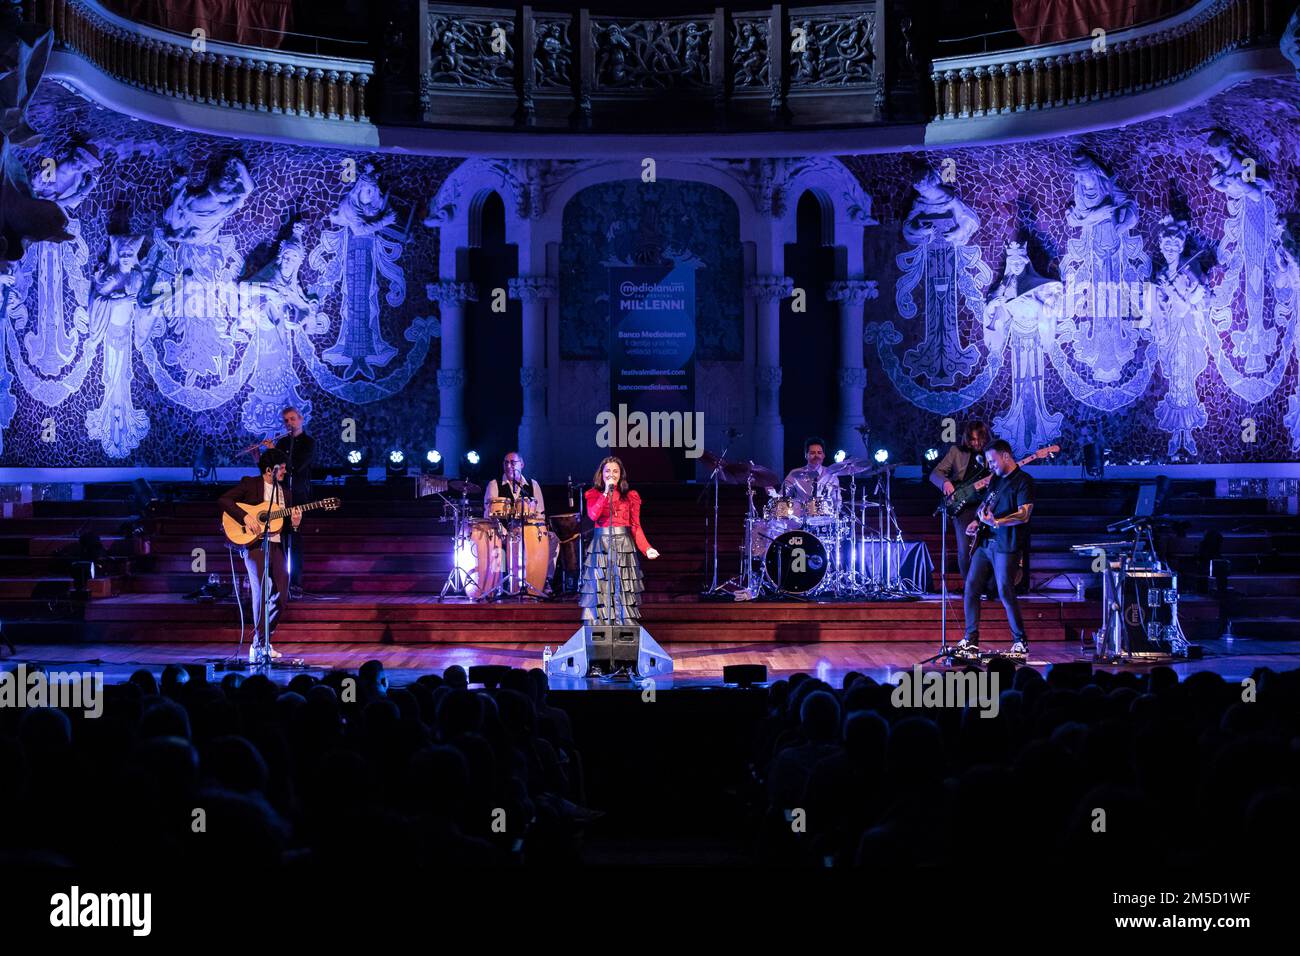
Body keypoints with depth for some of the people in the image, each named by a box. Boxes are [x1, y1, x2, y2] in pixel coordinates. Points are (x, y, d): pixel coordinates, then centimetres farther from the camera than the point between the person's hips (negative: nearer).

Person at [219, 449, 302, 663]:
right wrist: (245, 517, -19)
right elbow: (224, 500, -9)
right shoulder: (250, 484, 2)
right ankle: (259, 644, -15)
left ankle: (264, 642, 16)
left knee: (281, 593, 1)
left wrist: (294, 523, -5)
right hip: (255, 544, -6)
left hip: (276, 545, 6)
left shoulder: (285, 493, 17)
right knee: (261, 589, -18)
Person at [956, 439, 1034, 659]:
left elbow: (1024, 515, -17)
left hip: (1007, 546, -8)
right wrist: (977, 521, 7)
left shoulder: (1023, 482, -7)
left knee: (1005, 593, -10)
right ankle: (970, 640, 7)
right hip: (986, 543, 8)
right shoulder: (996, 479, 18)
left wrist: (996, 522, -28)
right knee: (971, 589, 2)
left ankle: (1021, 641, 2)